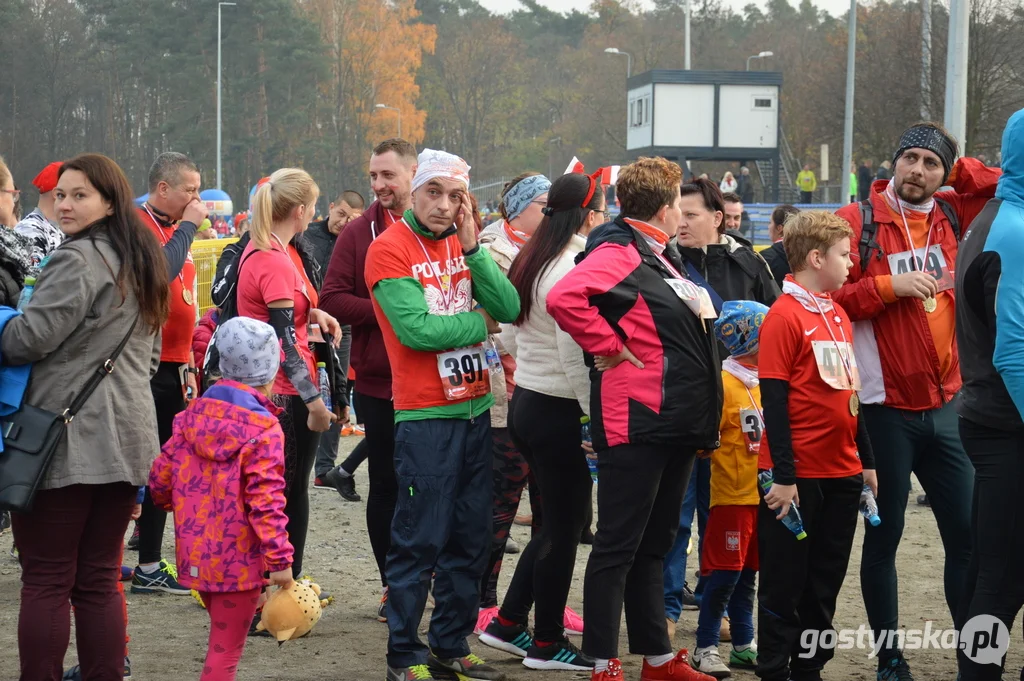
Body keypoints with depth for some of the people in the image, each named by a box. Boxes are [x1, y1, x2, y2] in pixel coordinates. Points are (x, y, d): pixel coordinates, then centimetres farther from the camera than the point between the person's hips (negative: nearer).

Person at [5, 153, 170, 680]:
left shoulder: (79, 260, -12)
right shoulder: (141, 261, 17)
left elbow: (27, 338, -15)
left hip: (66, 440, -8)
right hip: (126, 437, 8)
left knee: (46, 581, -2)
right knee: (99, 579, 12)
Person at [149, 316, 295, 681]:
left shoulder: (191, 415, 3)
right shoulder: (264, 429, -16)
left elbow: (160, 479, 6)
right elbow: (265, 501, -21)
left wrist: (181, 508, 26)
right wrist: (280, 559, -15)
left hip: (196, 555, 6)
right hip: (239, 560, -6)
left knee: (223, 634, 23)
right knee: (226, 648, 1)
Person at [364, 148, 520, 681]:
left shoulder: (462, 244, 11)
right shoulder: (390, 249, -9)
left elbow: (509, 308, 0)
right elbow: (416, 328, -19)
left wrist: (473, 248, -8)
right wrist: (480, 324, -6)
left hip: (474, 410, 7)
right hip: (424, 415, -7)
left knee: (470, 538, 12)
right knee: (421, 541, -3)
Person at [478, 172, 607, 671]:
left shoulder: (531, 259, 9)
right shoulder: (575, 269, -18)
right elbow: (576, 354, -21)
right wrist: (596, 415, -15)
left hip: (526, 401, 9)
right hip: (559, 410, -9)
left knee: (557, 520, 19)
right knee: (564, 527, 3)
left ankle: (508, 623, 23)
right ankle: (547, 644, 12)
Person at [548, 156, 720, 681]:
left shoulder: (661, 257, 16)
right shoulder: (618, 254, -14)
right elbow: (564, 298, -31)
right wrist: (609, 347, -21)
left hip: (676, 422, 10)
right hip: (636, 424, -10)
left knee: (654, 544, 16)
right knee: (618, 545, -3)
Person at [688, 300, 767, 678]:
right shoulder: (723, 383, -11)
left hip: (764, 493, 7)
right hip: (733, 495, -7)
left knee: (747, 574, 13)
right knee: (725, 573, -4)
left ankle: (743, 644, 21)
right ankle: (705, 647, 4)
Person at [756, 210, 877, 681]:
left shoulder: (837, 315, 12)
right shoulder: (785, 316, -12)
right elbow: (774, 400, -14)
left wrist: (866, 460, 18)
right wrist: (783, 476, -17)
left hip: (842, 472, 7)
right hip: (799, 477, -7)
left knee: (826, 579, 13)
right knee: (786, 579, 2)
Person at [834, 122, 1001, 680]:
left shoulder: (952, 216, 7)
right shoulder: (858, 221, -5)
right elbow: (828, 298, -9)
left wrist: (956, 169, 2)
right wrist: (889, 285, -17)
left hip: (946, 406, 4)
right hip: (885, 409, -4)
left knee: (967, 533, 5)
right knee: (884, 536, 7)